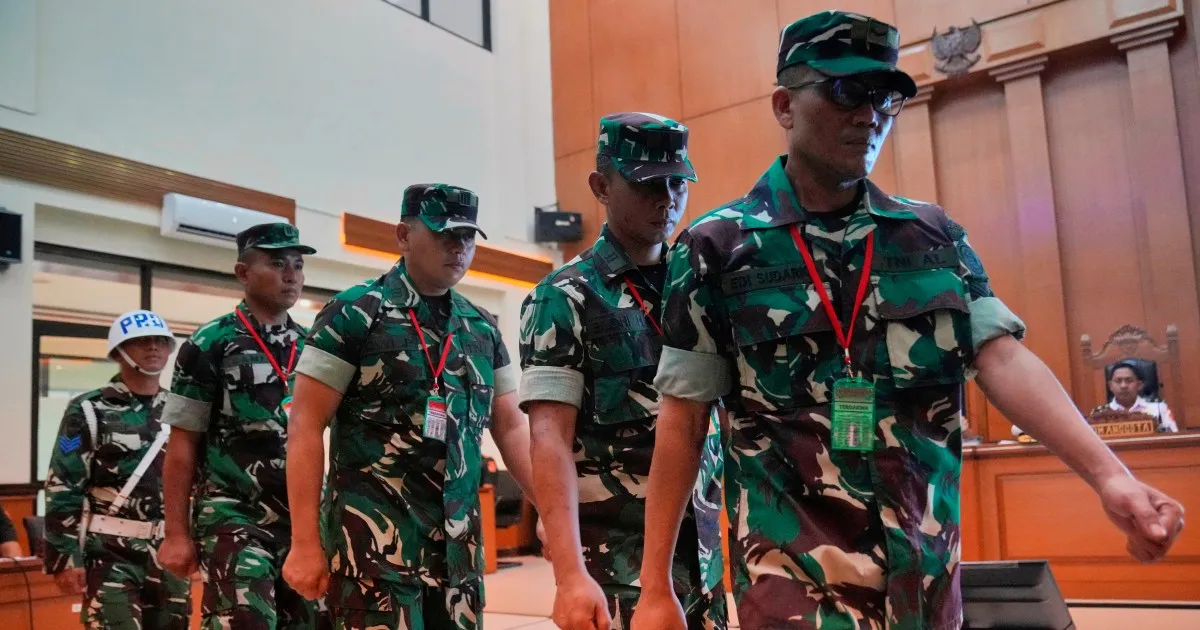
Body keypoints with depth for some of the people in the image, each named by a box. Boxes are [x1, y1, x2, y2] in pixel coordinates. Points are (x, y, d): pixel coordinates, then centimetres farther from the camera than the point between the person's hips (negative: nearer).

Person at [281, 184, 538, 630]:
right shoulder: (354, 314, -5)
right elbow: (306, 427, -8)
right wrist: (305, 543, -13)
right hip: (375, 539, -5)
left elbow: (512, 428, 11)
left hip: (459, 541, 5)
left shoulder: (483, 328, 10)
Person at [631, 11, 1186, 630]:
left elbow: (1003, 359, -2)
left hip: (926, 572, 5)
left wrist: (1108, 474, -19)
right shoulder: (717, 246, -5)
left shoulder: (936, 236, 6)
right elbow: (682, 421, -4)